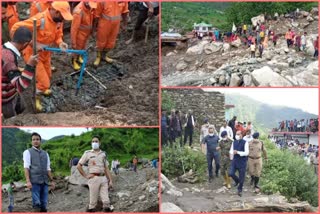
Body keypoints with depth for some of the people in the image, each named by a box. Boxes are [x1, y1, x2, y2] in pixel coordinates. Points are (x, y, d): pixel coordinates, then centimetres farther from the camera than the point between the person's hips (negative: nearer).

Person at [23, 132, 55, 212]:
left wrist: (52, 181, 10)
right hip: (34, 182, -4)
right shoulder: (28, 152, 6)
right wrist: (28, 181, -15)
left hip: (45, 182, 4)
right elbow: (26, 167, -4)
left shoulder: (45, 154, 20)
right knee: (36, 204, -9)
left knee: (44, 205, 2)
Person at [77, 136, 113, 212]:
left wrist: (110, 180, 7)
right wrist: (85, 175, -2)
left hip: (103, 178, 4)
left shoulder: (103, 154, 15)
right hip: (94, 179, -3)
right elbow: (79, 166, 4)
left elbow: (106, 168, 15)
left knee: (106, 201, -1)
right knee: (93, 201, -1)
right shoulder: (87, 153, 3)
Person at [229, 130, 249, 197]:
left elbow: (246, 153, -16)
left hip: (242, 162, -4)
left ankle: (240, 190, 22)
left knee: (241, 177, 4)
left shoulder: (245, 143, -9)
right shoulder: (234, 142, 5)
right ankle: (237, 181, 24)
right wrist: (232, 152, -12)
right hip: (235, 161, 4)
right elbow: (231, 151, 12)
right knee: (231, 173, -10)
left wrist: (238, 152, -23)